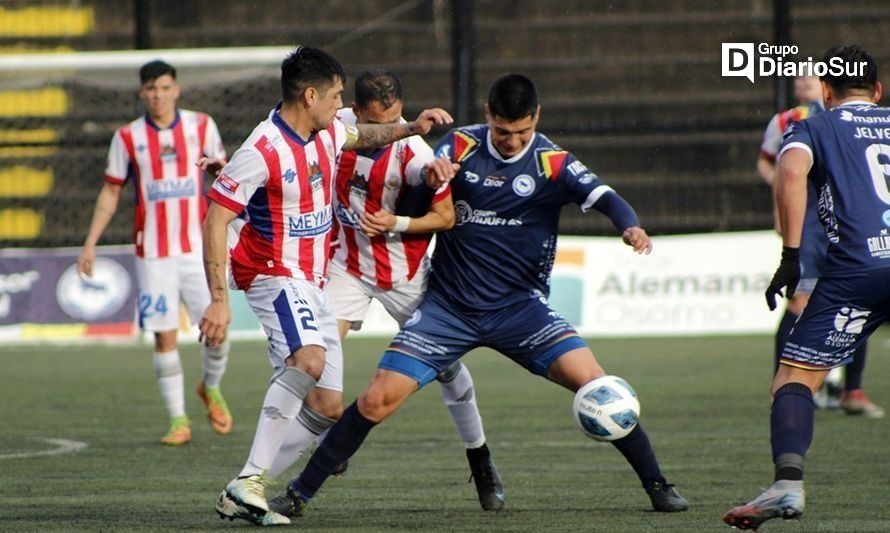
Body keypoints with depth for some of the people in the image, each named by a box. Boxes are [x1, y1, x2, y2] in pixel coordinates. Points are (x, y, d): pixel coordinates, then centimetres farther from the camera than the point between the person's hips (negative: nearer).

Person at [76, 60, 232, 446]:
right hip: (153, 252, -1)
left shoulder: (201, 126, 3)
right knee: (165, 337, -3)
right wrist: (90, 244, 2)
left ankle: (211, 388, 27)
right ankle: (178, 420, 5)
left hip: (198, 248, 1)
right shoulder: (128, 138, 1)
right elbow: (110, 193, 7)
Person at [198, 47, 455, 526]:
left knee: (327, 407, 4)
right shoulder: (262, 152, -20)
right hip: (274, 275, -9)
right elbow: (215, 220, -21)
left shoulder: (327, 134, 5)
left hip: (312, 283, 9)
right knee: (310, 360, -34)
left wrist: (410, 128, 13)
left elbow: (361, 136, 30)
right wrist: (219, 299, -26)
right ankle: (247, 486, -36)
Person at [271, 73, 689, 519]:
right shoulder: (460, 146, -1)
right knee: (378, 399, -10)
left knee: (593, 382, -18)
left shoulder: (552, 163, -6)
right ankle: (299, 493, 3)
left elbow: (600, 195, -20)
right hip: (448, 307, 1)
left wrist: (630, 226, -43)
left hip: (520, 307, -1)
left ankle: (657, 486, -2)